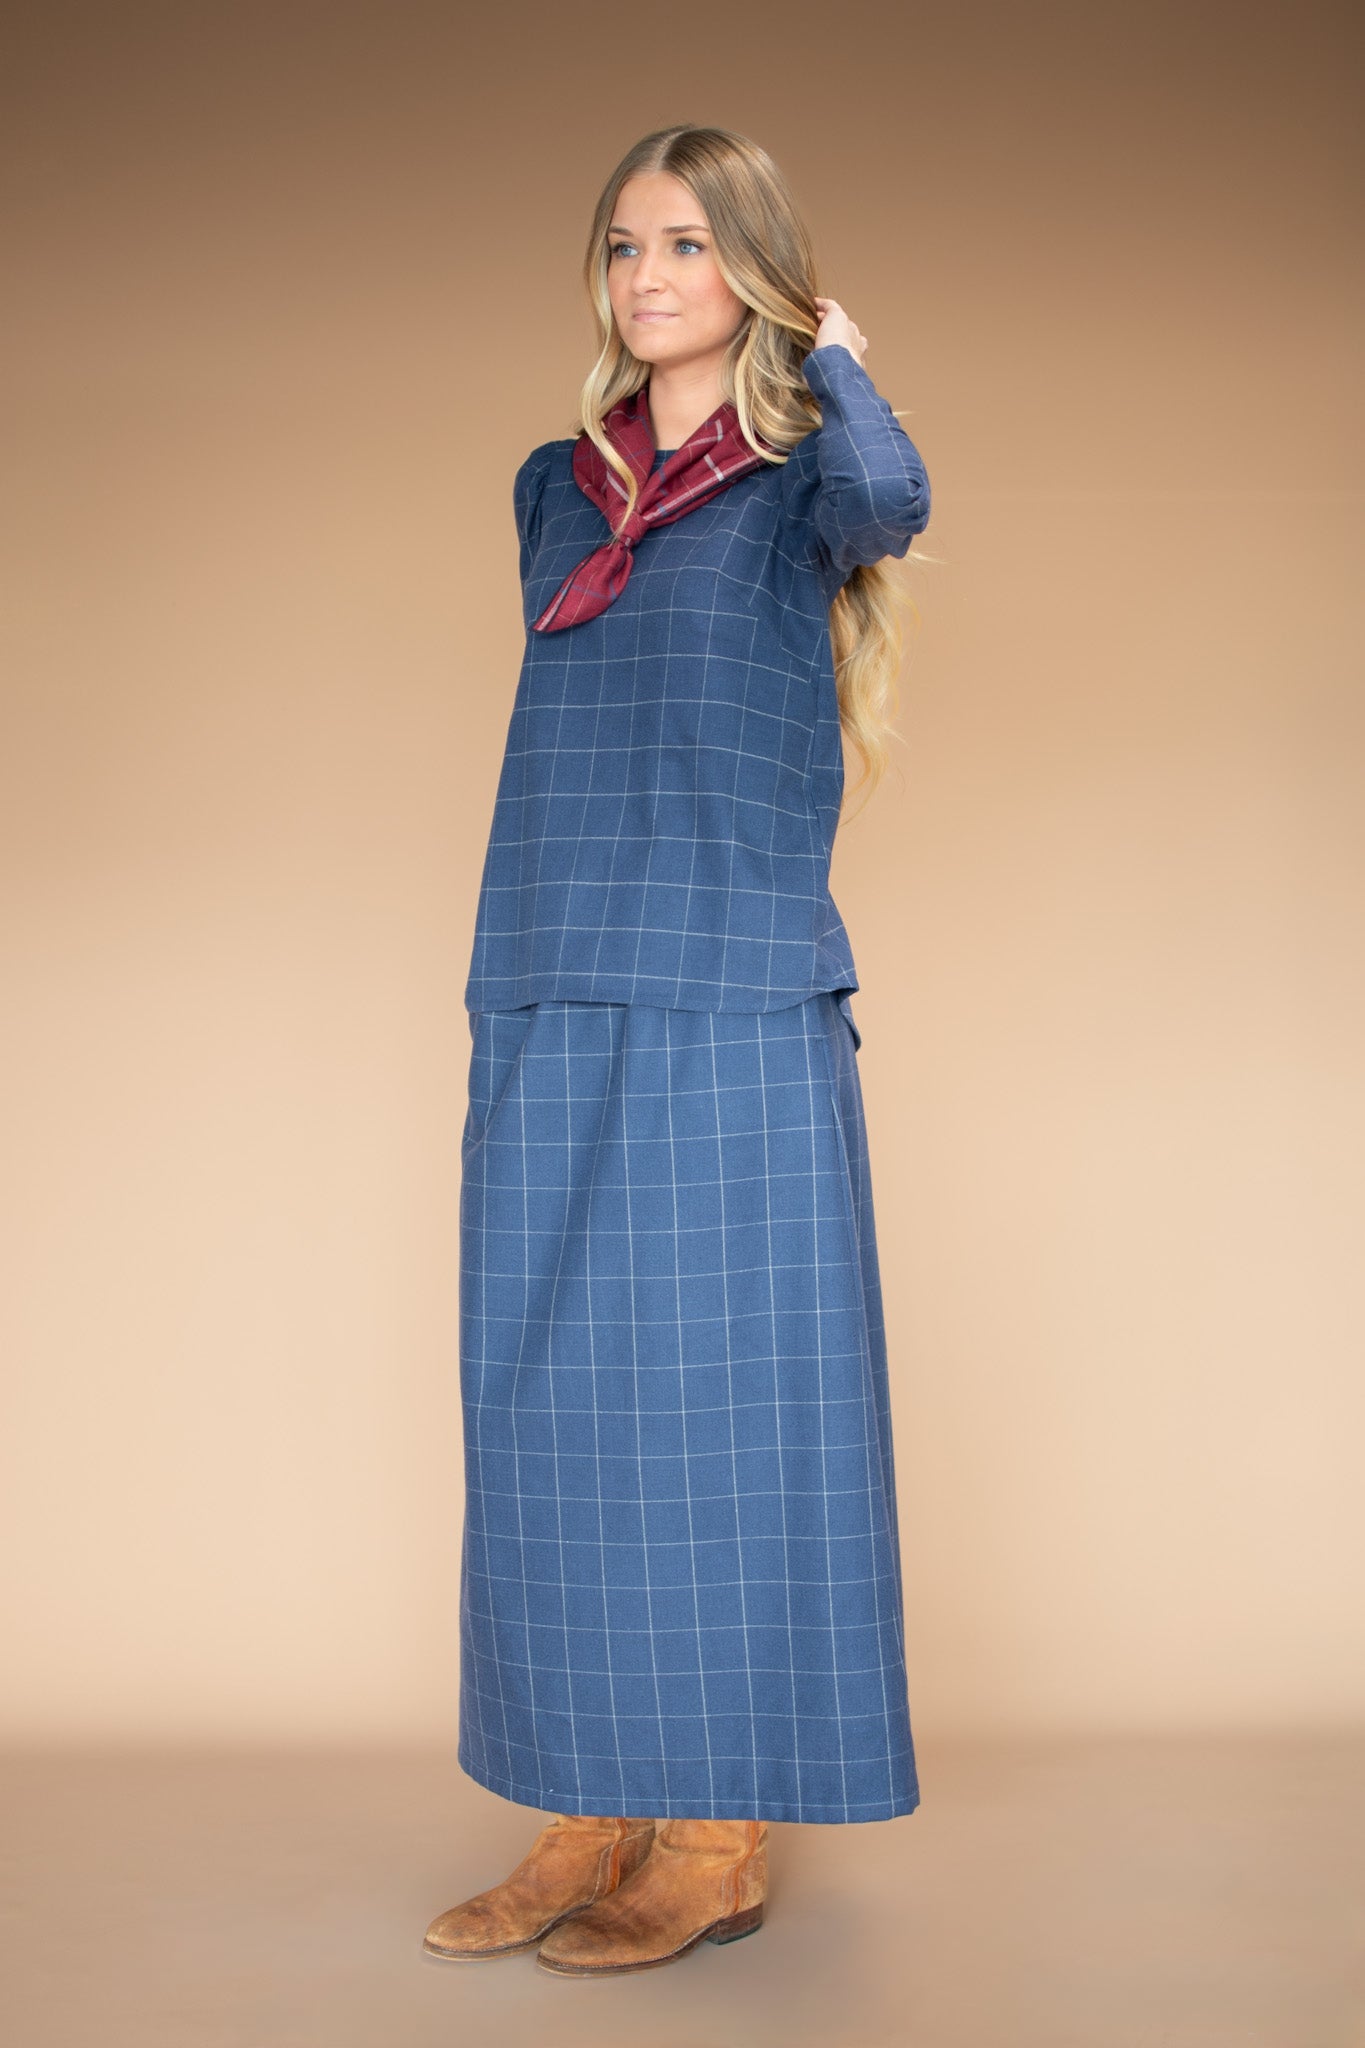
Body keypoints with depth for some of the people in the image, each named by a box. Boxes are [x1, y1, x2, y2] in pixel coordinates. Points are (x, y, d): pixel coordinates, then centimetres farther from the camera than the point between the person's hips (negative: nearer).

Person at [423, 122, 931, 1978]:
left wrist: (831, 349, -3)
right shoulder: (555, 487, 17)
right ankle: (596, 1817, 19)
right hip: (548, 1007, 6)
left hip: (737, 1009, -5)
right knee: (546, 1408, 6)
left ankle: (726, 1838, 12)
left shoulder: (800, 484, 1)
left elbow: (890, 496, -23)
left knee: (720, 1398, -1)